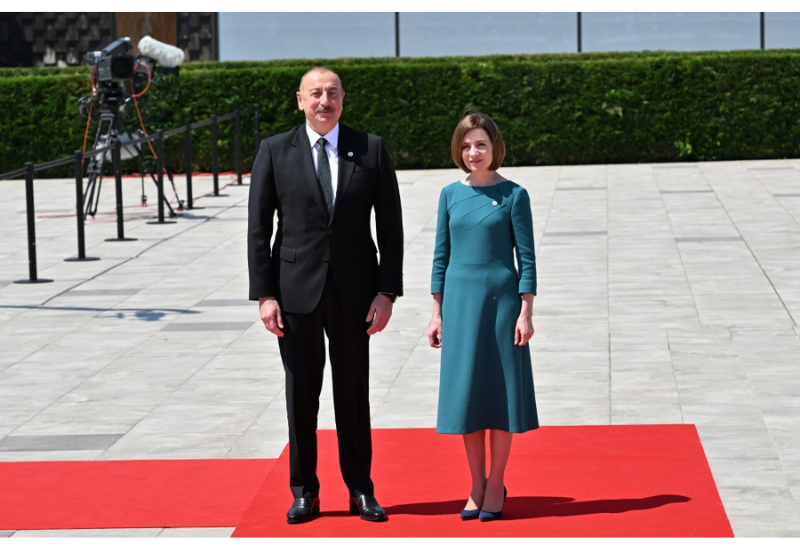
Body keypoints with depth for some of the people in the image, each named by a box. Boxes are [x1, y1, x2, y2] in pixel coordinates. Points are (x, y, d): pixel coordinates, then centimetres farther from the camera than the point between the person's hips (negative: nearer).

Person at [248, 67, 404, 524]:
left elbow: (390, 225, 2)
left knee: (354, 391, 8)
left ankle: (361, 490, 18)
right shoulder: (275, 152, 1)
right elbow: (258, 228, 0)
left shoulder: (372, 149, 2)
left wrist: (387, 292, -4)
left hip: (354, 290, 0)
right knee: (301, 392, 6)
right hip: (297, 290, 0)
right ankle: (305, 492, 16)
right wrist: (265, 295, -6)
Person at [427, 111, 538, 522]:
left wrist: (526, 312, -9)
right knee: (465, 391, 5)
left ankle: (496, 485, 10)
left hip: (502, 299, -3)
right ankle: (476, 485, 14)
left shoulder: (513, 195, -3)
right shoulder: (450, 195, 6)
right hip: (460, 300, 3)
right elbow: (441, 255, 9)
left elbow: (526, 256, -4)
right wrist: (437, 312, 6)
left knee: (500, 389, 1)